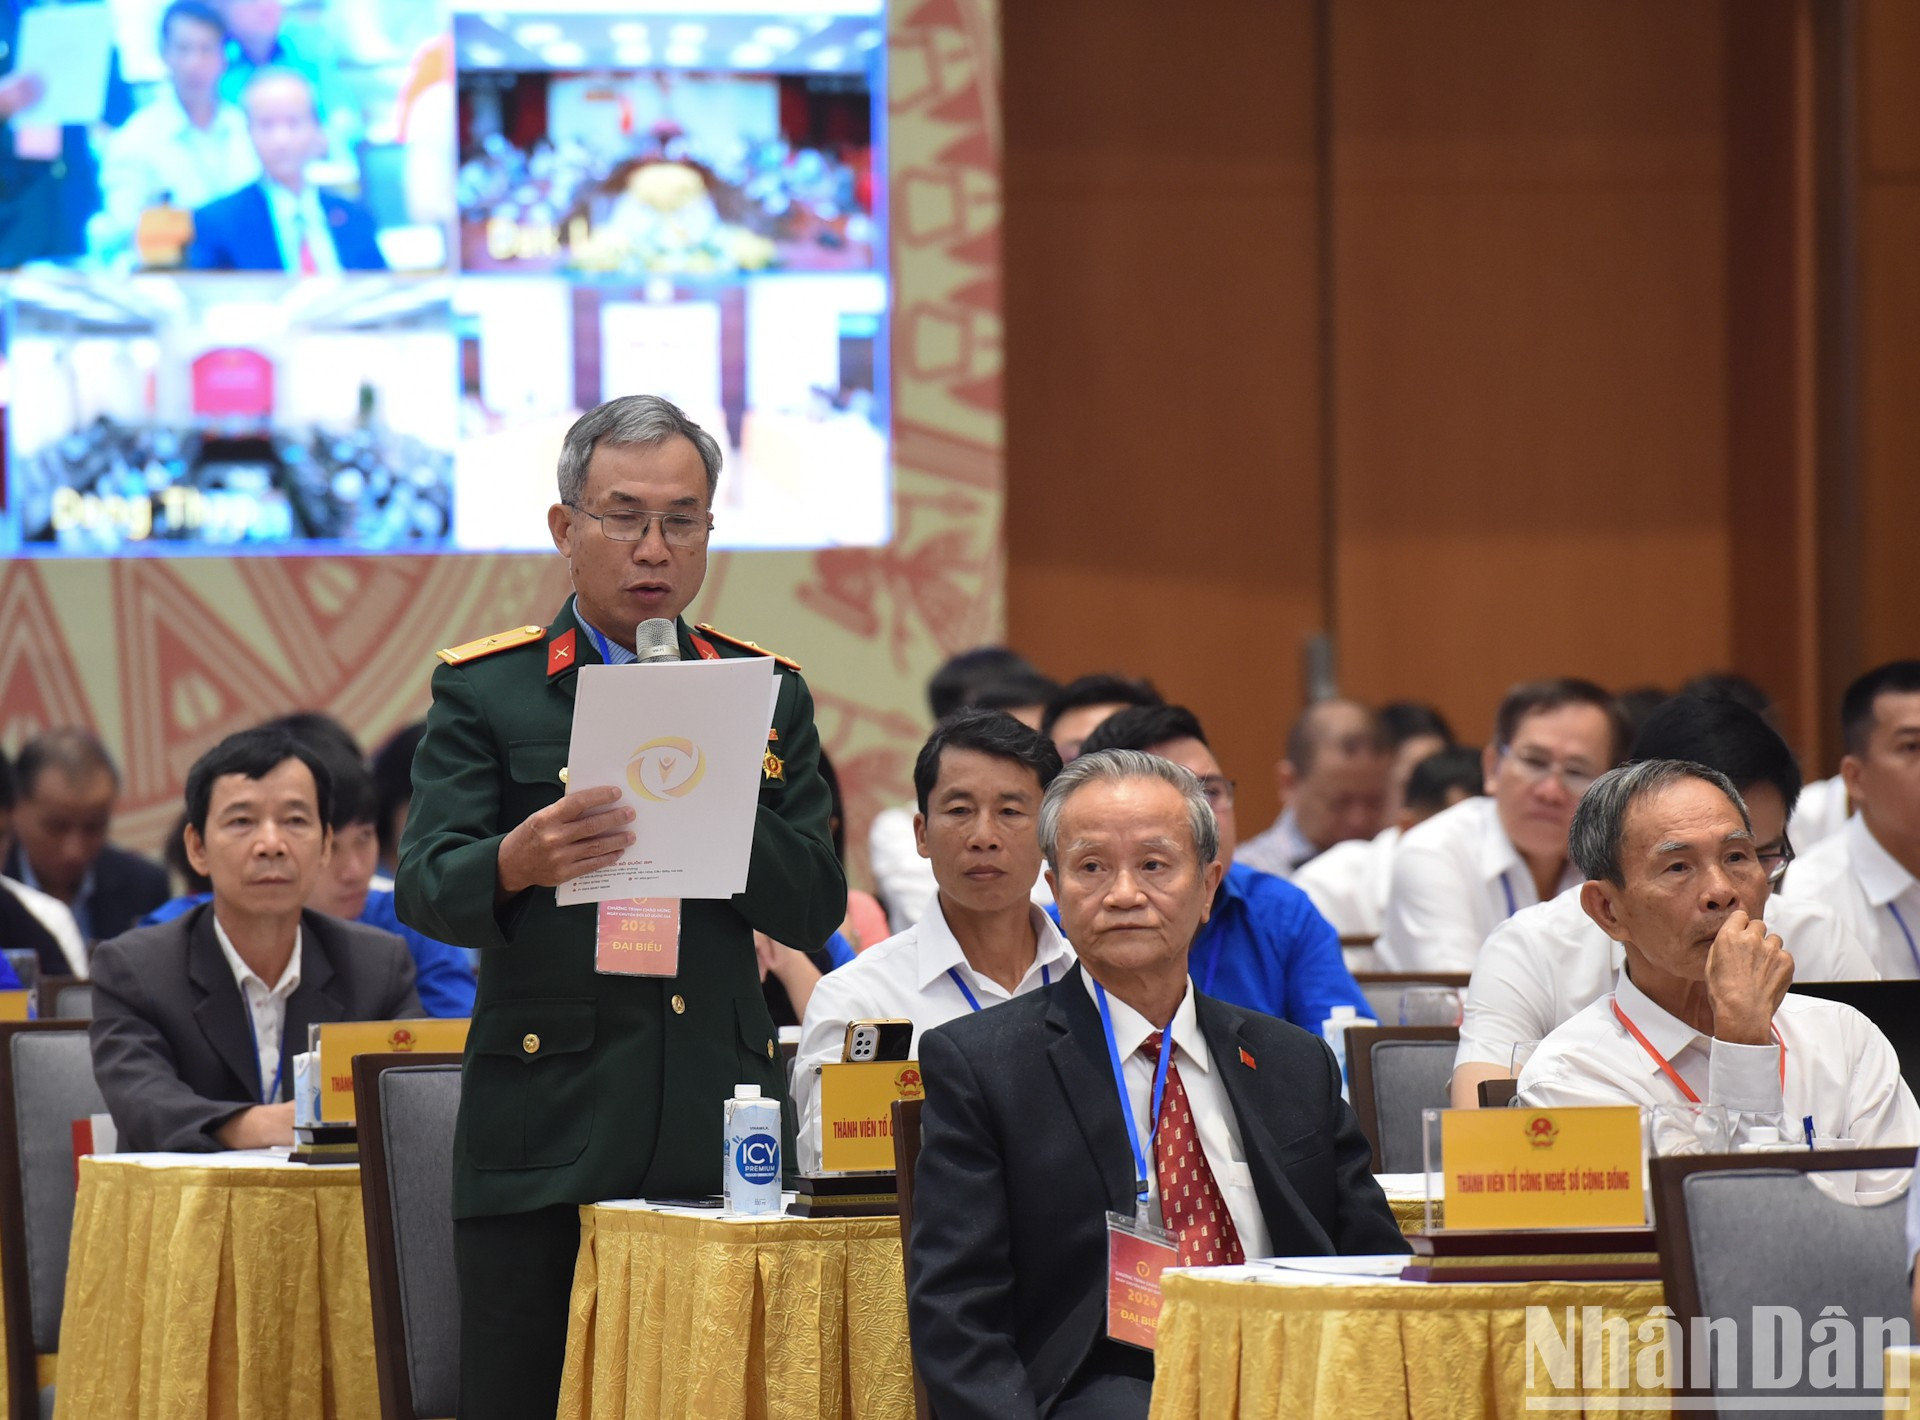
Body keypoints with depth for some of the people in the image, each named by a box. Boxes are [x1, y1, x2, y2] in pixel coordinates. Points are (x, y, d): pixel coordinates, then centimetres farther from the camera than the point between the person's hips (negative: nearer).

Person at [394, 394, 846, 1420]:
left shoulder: (766, 695, 13)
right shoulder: (484, 691, 6)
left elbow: (816, 910, 6)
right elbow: (424, 890, -6)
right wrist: (516, 862, -28)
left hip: (715, 1135, 2)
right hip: (543, 1134, -2)